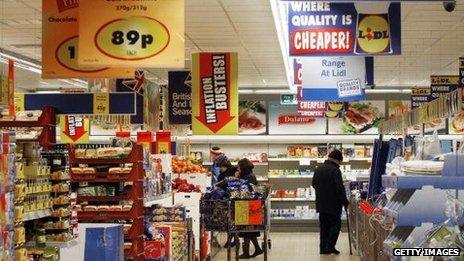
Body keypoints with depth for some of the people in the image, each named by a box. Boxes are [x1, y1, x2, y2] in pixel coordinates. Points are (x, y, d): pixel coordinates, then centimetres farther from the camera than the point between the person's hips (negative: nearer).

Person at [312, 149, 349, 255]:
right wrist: (345, 201, -11)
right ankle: (330, 246, -6)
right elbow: (340, 188, -20)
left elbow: (314, 184, 19)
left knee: (324, 226, 12)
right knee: (336, 224, 2)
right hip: (333, 204, -7)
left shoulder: (318, 169, 8)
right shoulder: (335, 170, -16)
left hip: (321, 203, 7)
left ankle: (323, 247, 13)